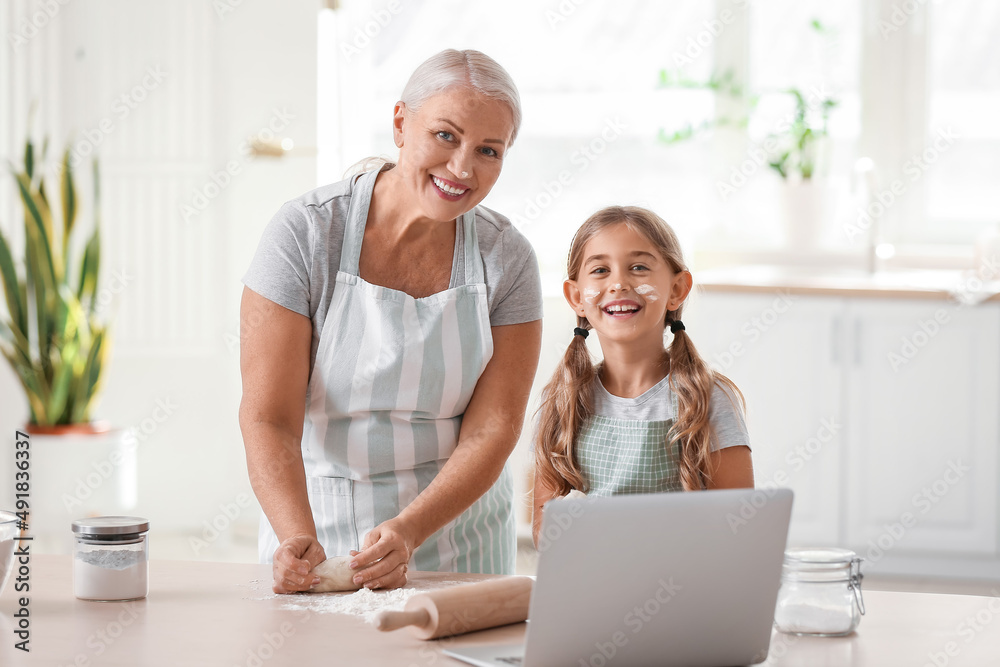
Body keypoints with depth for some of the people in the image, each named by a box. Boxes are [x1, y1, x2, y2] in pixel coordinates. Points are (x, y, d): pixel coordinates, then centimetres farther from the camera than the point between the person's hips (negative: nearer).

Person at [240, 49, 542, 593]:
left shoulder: (507, 259, -2)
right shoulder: (305, 232, -10)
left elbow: (492, 430, -6)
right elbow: (268, 417, -14)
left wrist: (408, 531, -23)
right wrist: (299, 539, -31)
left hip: (453, 529, 1)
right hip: (317, 526, -1)